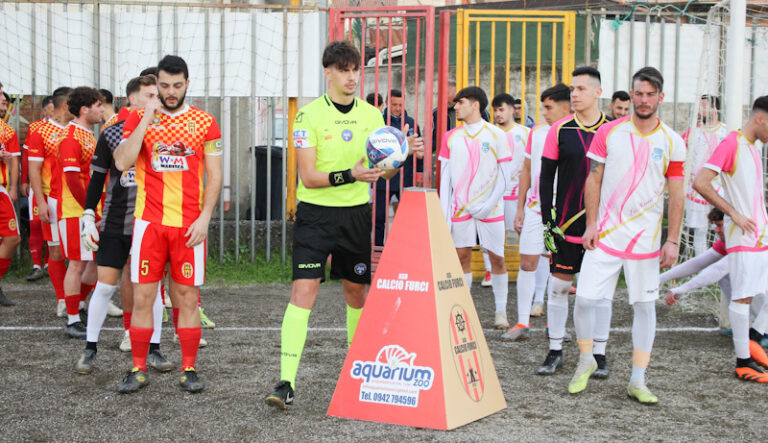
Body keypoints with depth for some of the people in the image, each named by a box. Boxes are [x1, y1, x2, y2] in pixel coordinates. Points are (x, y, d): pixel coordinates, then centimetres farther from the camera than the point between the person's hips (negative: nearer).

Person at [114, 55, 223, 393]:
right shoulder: (139, 118, 5)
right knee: (142, 296, 1)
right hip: (149, 221, 0)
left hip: (189, 223, 0)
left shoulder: (204, 122, 5)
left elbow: (214, 175, 6)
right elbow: (122, 163, -9)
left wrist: (204, 218, -4)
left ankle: (188, 370, 12)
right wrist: (146, 120, -12)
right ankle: (138, 370, 12)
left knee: (187, 297, 2)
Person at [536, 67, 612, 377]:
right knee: (558, 286, 4)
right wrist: (547, 221, -3)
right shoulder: (560, 130, 1)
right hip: (565, 224, 1)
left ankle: (599, 354, 15)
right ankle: (555, 351, 17)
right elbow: (546, 177, 3)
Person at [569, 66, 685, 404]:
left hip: (646, 237, 0)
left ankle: (637, 382, 12)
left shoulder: (672, 142, 2)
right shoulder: (608, 132, 2)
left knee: (645, 305, 3)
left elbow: (676, 195, 3)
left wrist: (672, 240, -2)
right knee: (584, 299, -4)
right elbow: (593, 180, 4)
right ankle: (586, 361, 21)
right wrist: (591, 224, -4)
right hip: (606, 234, 0)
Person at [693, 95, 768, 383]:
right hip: (742, 237, -9)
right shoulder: (731, 144, -12)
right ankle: (743, 362, 3)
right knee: (742, 296, -4)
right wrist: (734, 214, -18)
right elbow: (700, 183, -21)